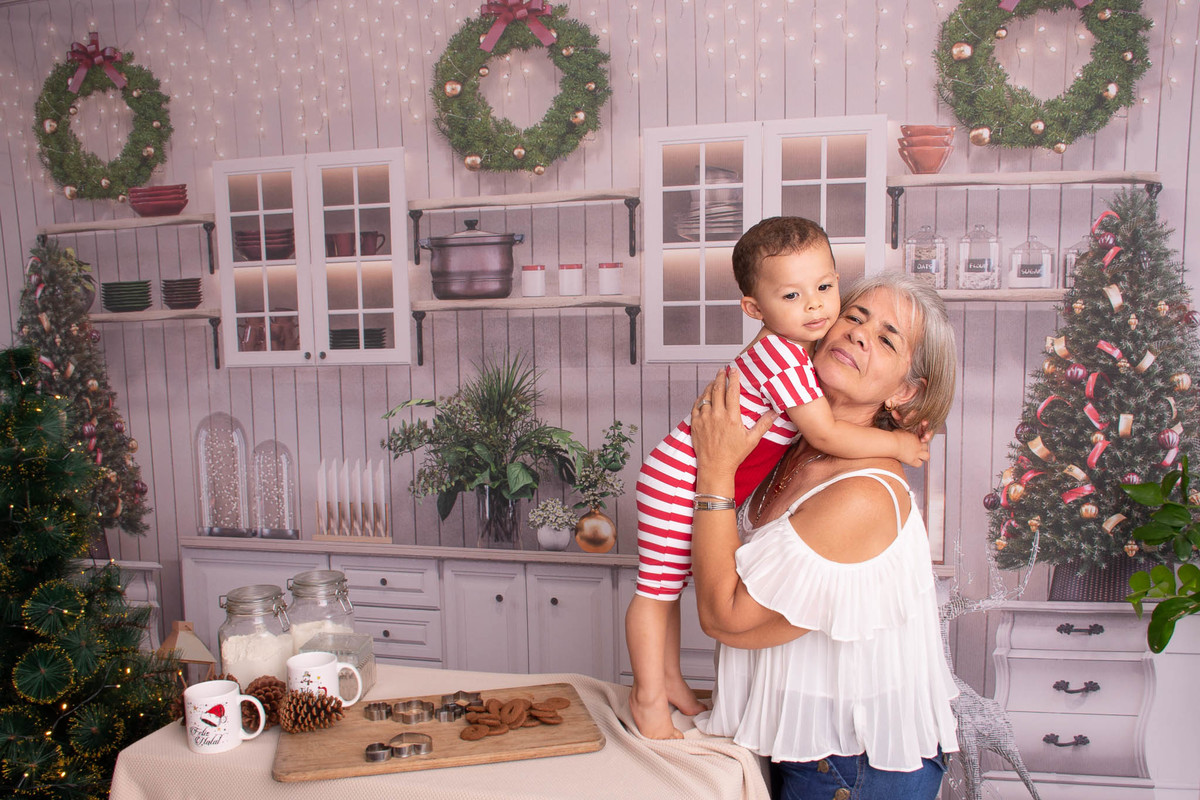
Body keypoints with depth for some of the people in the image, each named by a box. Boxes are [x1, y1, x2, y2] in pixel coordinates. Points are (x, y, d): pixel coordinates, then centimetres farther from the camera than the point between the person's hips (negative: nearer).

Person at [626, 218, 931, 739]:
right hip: (679, 482, -10)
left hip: (700, 483, 10)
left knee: (671, 581, 21)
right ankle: (648, 695, 18)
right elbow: (825, 434, -26)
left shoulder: (796, 348, 4)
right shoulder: (782, 358, -26)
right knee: (657, 587, 3)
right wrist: (897, 443, -13)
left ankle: (670, 679, 36)